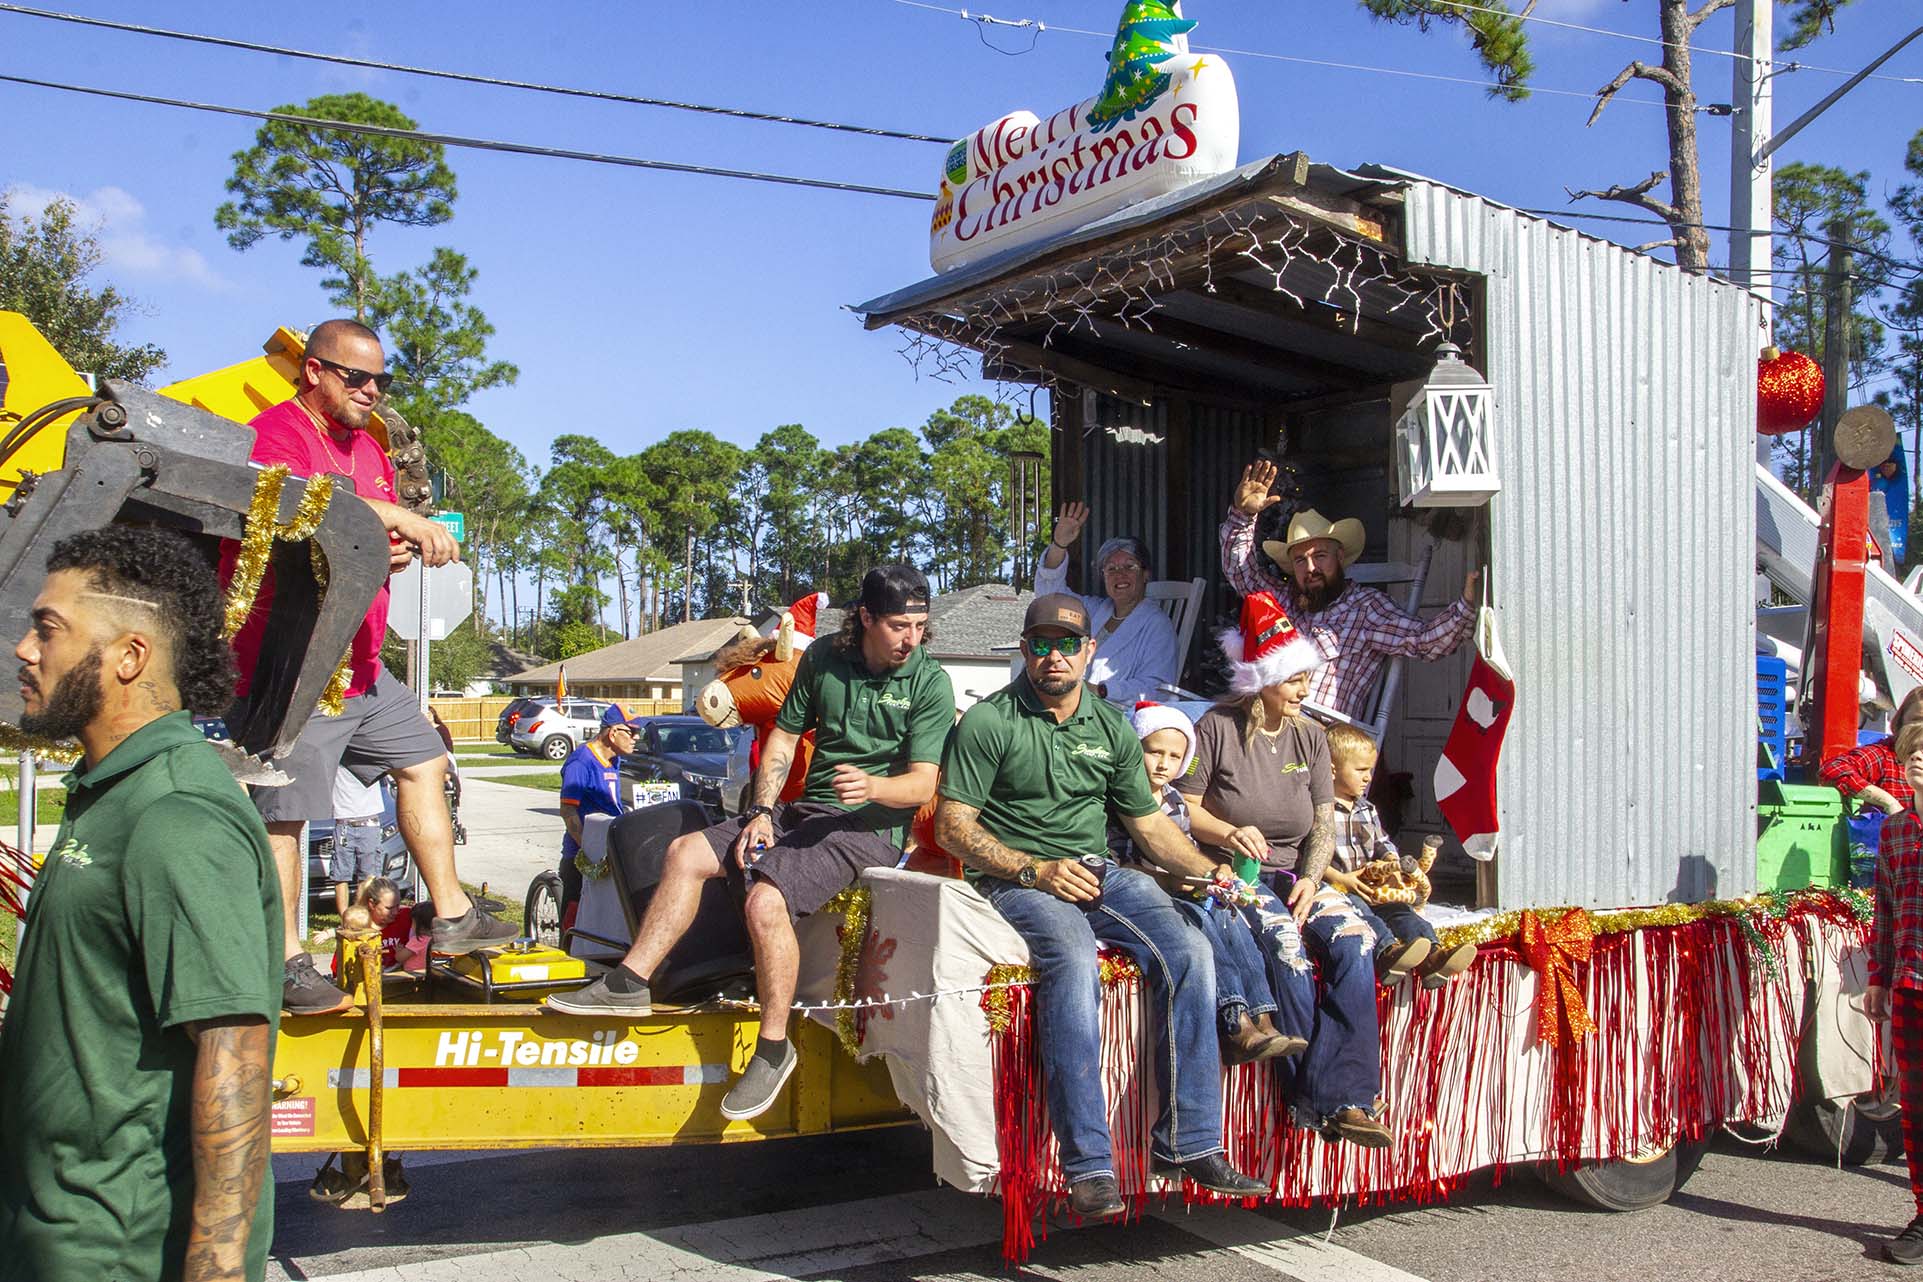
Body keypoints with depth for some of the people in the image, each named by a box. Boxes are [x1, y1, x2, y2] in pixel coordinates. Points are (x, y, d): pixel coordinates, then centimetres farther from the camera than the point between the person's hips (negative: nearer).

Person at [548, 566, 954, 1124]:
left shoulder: (930, 684, -10)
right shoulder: (823, 658, 6)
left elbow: (923, 784, -14)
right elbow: (782, 740, 12)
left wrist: (873, 786, -34)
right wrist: (760, 813, -1)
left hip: (870, 827, -7)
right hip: (806, 808, 7)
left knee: (766, 899, -28)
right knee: (685, 853, -2)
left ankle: (773, 1047, -14)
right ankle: (630, 983, 5)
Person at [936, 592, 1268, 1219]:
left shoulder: (1112, 728, 15)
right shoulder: (988, 723, -2)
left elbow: (1148, 821, 20)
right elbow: (953, 827, -5)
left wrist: (1212, 872, 5)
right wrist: (1035, 869, -15)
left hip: (1100, 873, 5)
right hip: (1016, 880, -5)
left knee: (1188, 952, -20)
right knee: (1074, 961, -35)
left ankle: (1188, 1140, -12)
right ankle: (1089, 1165, -34)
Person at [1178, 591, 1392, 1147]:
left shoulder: (1309, 737, 14)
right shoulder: (1218, 728, -1)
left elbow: (1324, 824, 9)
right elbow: (1185, 809, 0)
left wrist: (1310, 880, -9)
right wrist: (1229, 834, -20)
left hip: (1296, 876, 5)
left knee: (1354, 941, -25)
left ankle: (1341, 1098, -28)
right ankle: (1318, 1092, -28)